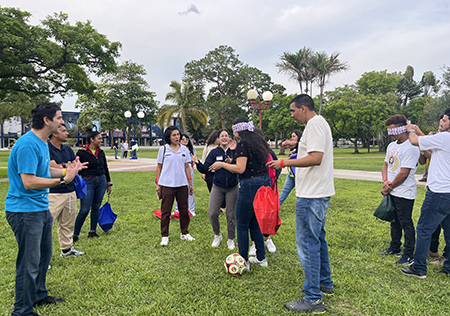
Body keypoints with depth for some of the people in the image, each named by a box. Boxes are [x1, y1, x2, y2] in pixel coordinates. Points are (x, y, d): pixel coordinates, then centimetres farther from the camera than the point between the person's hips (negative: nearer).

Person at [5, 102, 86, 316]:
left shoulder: (41, 143, 11)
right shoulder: (28, 145, -22)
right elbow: (29, 181, -26)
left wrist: (67, 171, 5)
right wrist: (63, 180, -25)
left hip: (41, 208, 10)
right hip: (25, 211, -10)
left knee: (44, 255, 21)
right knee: (29, 263, -1)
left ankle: (38, 295, 40)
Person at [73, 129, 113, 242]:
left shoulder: (101, 153, 9)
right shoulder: (82, 152, -7)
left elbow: (105, 168, 17)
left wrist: (109, 183, 19)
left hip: (101, 181, 5)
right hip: (88, 182, -5)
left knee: (96, 208, 11)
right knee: (84, 210, -7)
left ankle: (93, 232, 22)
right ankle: (75, 234, 6)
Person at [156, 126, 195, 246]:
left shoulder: (184, 150, 8)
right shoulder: (163, 149, 1)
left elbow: (187, 167, 12)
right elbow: (159, 167, 4)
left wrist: (190, 184, 9)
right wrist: (158, 184, -1)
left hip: (182, 184, 3)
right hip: (167, 185, -3)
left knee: (184, 210, 9)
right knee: (165, 211, 3)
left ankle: (184, 233, 24)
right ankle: (164, 236, 14)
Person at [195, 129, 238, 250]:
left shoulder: (234, 151, -3)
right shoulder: (214, 152, 2)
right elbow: (206, 169, -3)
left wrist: (231, 162, -32)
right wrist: (198, 163, -20)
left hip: (232, 188, -1)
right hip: (217, 187, 1)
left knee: (231, 215, 6)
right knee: (212, 213, -7)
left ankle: (230, 239, 26)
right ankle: (217, 235, 20)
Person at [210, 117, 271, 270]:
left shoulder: (243, 144, -12)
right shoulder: (259, 141, 13)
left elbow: (240, 169, -19)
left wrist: (222, 164, -5)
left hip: (250, 185, -9)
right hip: (264, 182, 9)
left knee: (242, 225, 3)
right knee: (254, 223, 19)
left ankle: (244, 262, 10)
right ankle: (261, 258, 26)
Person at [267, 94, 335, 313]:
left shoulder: (315, 124, -15)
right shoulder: (319, 123, 18)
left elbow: (316, 158, -25)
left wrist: (285, 162, -20)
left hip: (312, 195, -11)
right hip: (318, 192, 11)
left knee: (307, 243, -6)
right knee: (317, 239, 20)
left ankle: (313, 299, 2)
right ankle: (325, 283, 34)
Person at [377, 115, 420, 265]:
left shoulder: (410, 148, -18)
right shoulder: (392, 145, 11)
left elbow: (404, 173, -20)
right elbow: (386, 165, 16)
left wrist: (389, 188, -11)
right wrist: (385, 181, -2)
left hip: (405, 194, -9)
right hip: (392, 192, 9)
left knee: (406, 224, 0)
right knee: (394, 222, 19)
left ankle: (409, 255, 11)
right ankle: (394, 248, 33)